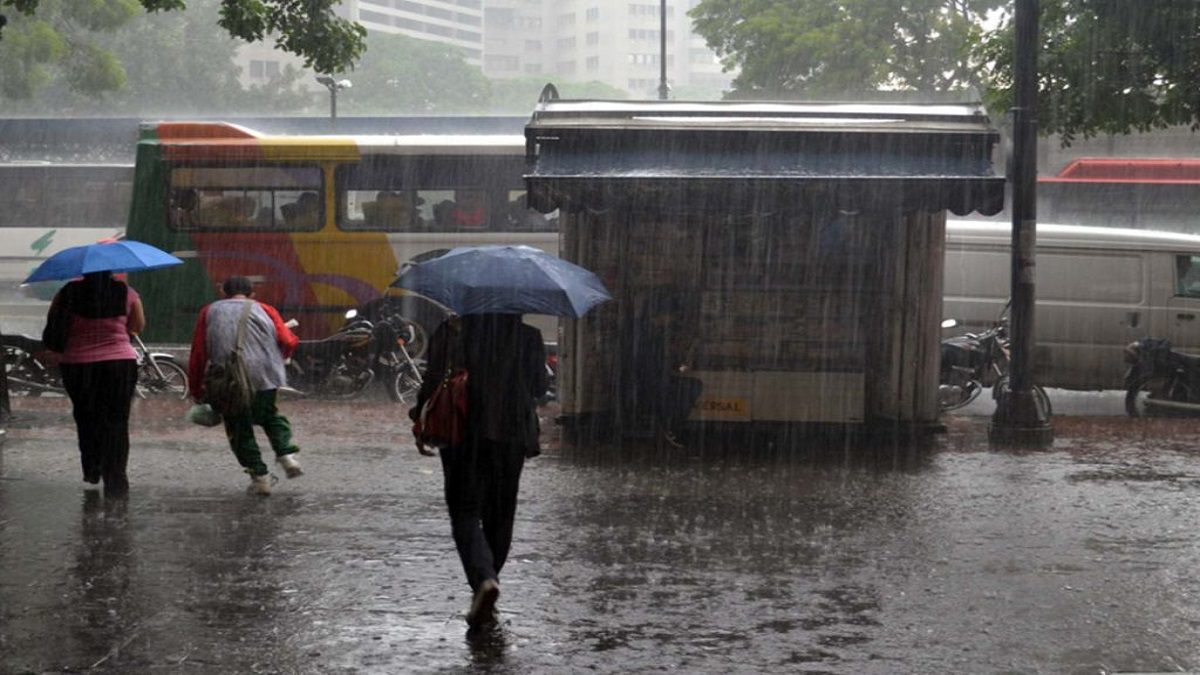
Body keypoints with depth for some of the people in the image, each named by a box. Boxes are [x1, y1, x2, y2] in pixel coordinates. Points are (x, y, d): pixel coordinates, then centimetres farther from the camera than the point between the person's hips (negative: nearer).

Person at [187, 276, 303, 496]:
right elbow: (288, 341, 3)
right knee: (270, 415, 25)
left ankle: (260, 476, 5)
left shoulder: (209, 312, 17)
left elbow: (198, 355, 11)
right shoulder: (263, 309, 16)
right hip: (265, 376, 1)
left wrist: (196, 391, 17)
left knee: (240, 430, 11)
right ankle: (286, 454, 5)